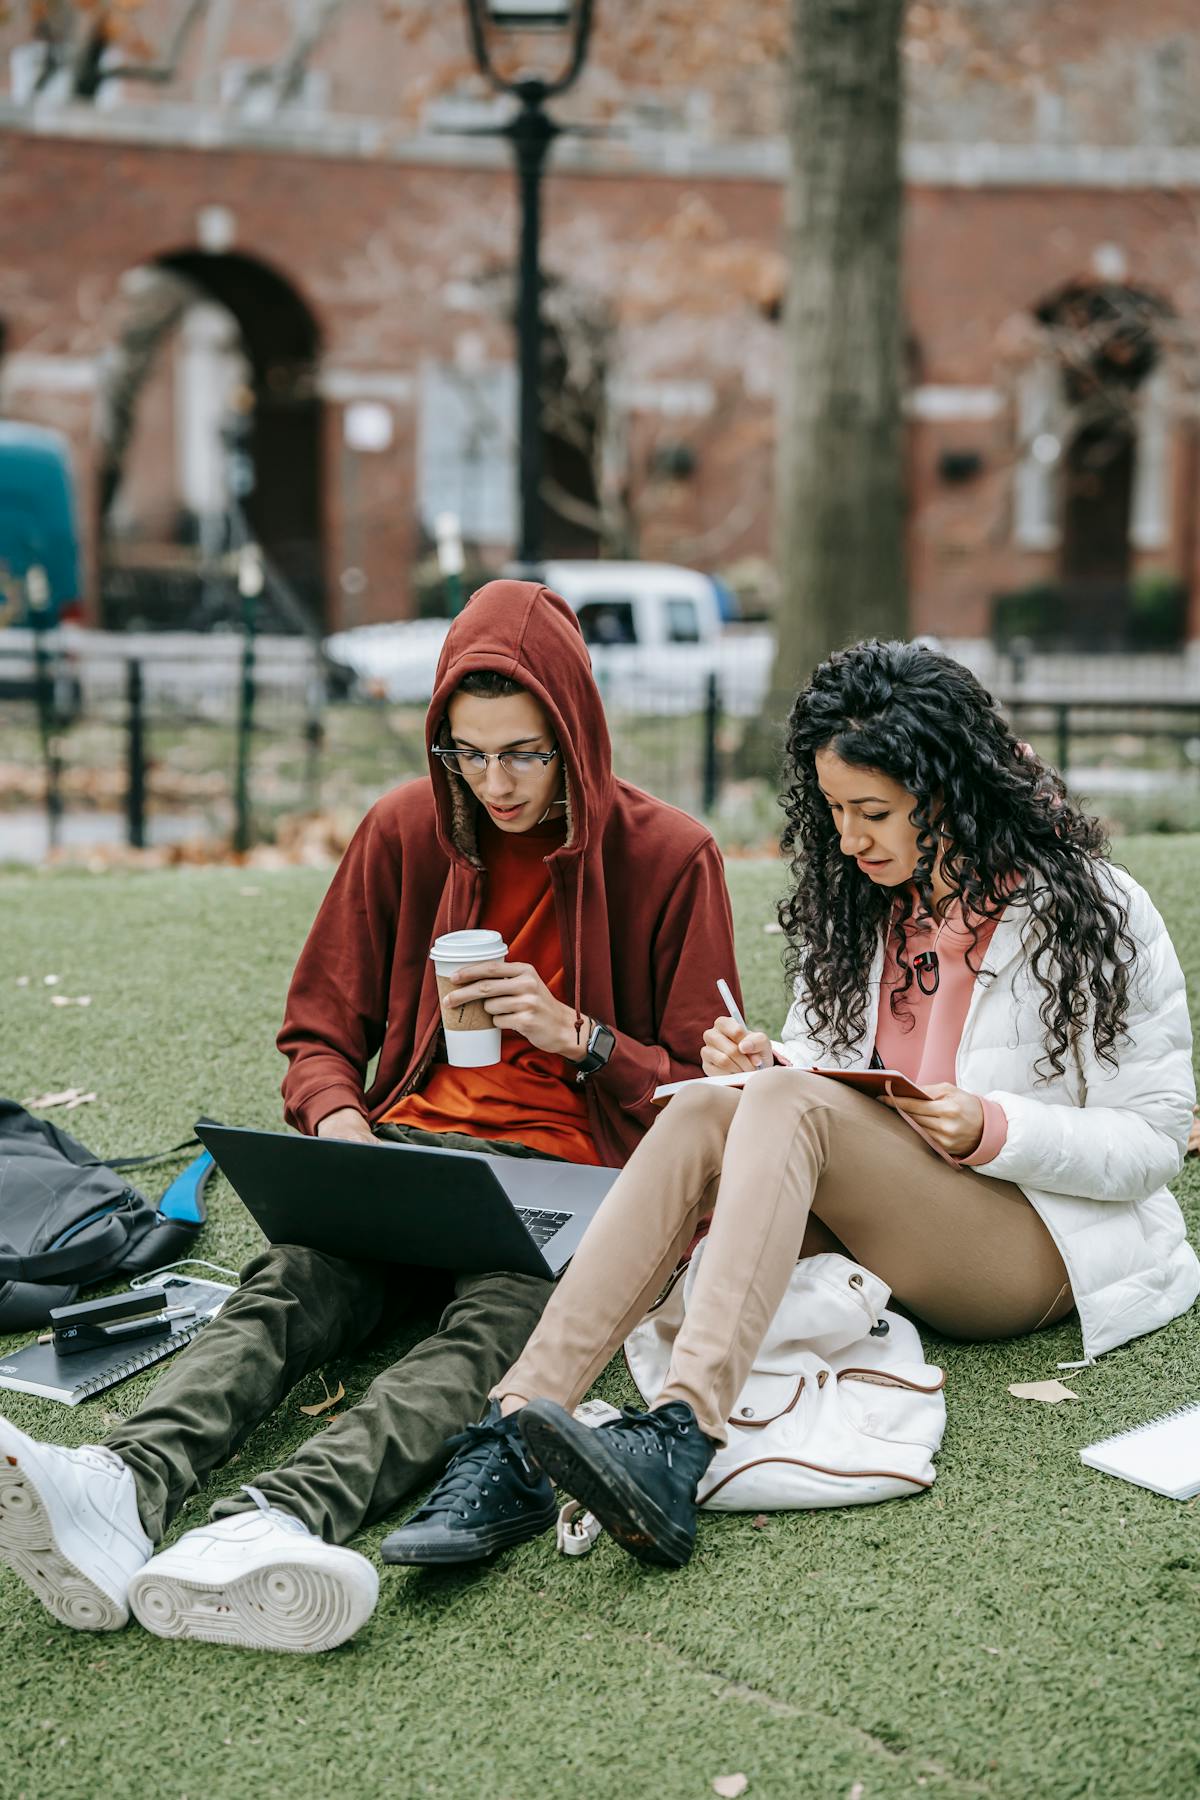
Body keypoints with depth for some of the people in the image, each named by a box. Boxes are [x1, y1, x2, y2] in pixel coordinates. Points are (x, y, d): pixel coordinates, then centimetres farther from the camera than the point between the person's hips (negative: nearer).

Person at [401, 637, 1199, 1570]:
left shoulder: (1092, 911, -8)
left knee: (791, 1103, -32)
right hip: (870, 1219, 5)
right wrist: (762, 1065, -7)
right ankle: (517, 1428, -42)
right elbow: (823, 1070, 16)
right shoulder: (855, 900, 9)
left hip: (1043, 1244, -5)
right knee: (704, 1112, -26)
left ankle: (682, 1438, -52)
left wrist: (992, 1132, -22)